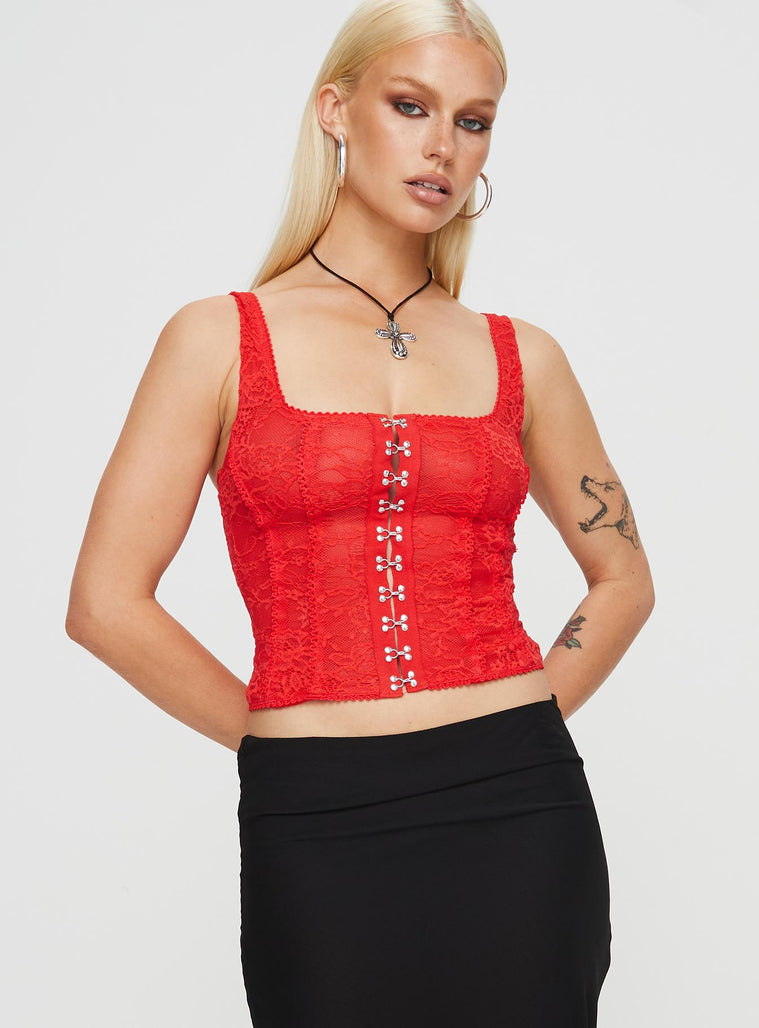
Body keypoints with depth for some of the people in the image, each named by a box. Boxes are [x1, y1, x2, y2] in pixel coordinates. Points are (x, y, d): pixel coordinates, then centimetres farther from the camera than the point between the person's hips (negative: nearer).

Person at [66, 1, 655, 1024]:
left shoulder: (519, 356, 8)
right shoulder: (222, 338, 1)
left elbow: (623, 578, 18)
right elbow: (107, 602, -2)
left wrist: (511, 730, 6)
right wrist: (295, 743, 1)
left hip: (520, 817, 2)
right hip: (319, 831, -2)